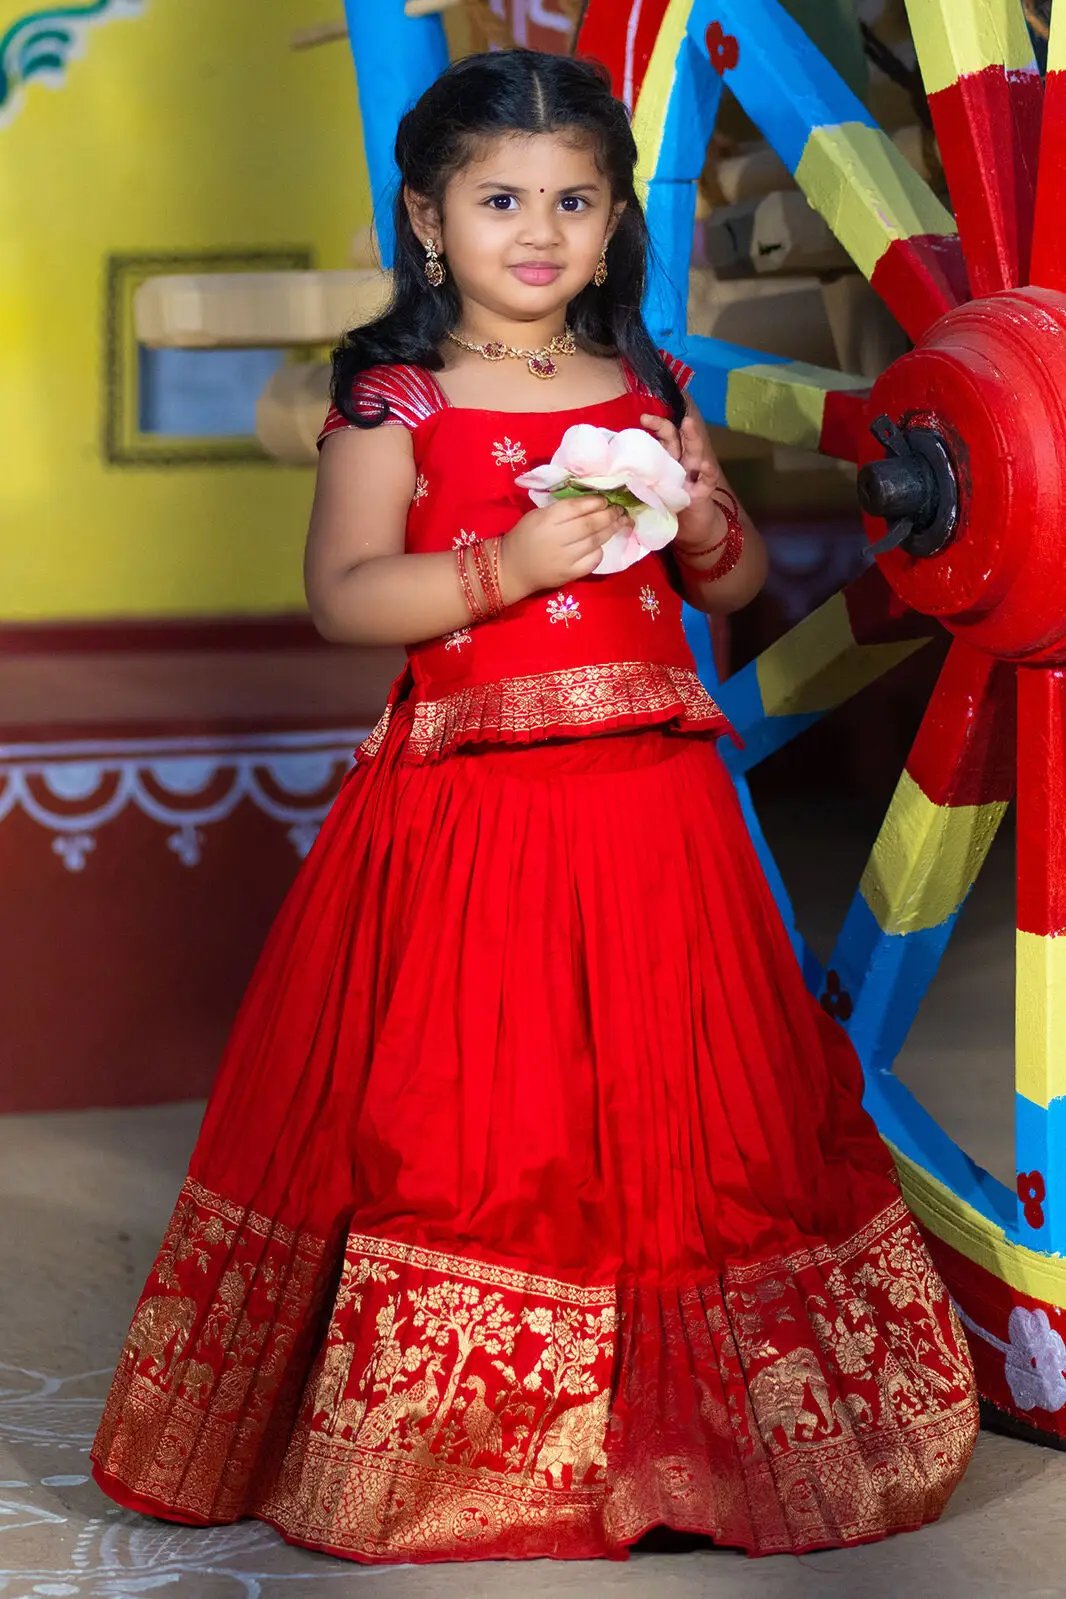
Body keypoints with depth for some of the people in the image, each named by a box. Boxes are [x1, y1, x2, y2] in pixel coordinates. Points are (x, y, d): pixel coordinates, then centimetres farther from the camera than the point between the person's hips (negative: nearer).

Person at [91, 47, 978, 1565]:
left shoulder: (652, 389, 11)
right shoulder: (394, 400, -1)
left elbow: (737, 582, 17)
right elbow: (340, 591, -10)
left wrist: (708, 532, -5)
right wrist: (501, 566, -21)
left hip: (652, 806, 4)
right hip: (468, 801, -3)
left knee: (666, 1092, 7)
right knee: (464, 1113, -2)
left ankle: (672, 1412, 21)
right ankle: (453, 1431, 12)